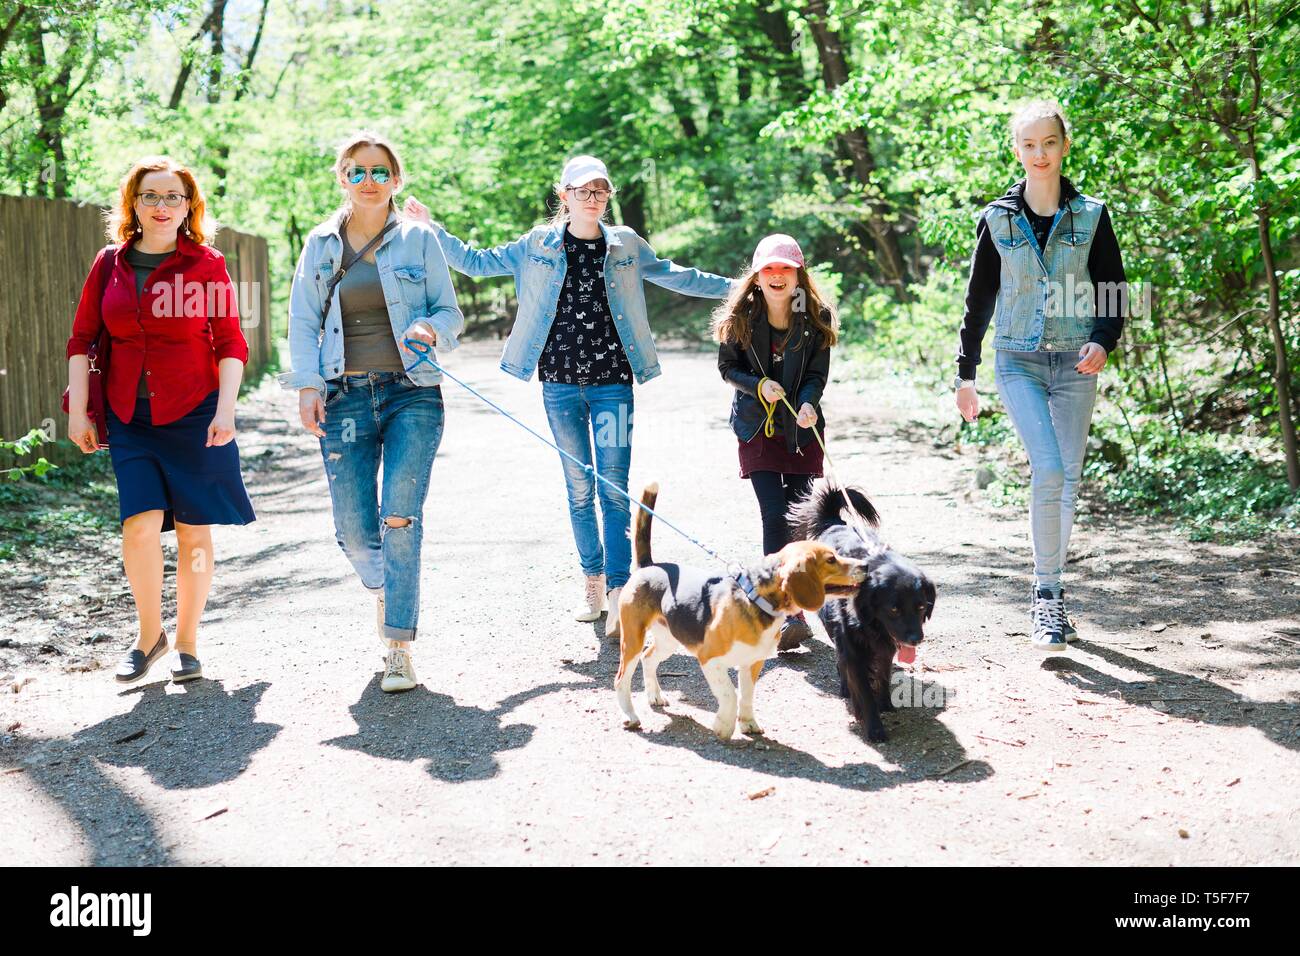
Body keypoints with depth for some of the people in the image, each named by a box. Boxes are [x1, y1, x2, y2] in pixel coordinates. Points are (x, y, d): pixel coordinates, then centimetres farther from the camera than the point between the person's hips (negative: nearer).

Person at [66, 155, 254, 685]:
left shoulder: (206, 264, 0)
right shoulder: (110, 264, 7)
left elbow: (230, 343, -2)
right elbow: (82, 340, 11)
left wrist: (225, 410, -13)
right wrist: (78, 410, 3)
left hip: (195, 413, -1)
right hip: (129, 418, 2)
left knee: (195, 532, 4)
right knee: (141, 526, -12)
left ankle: (187, 644, 19)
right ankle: (149, 636, 10)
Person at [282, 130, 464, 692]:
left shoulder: (418, 239, 6)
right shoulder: (320, 245, 11)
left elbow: (450, 312, 8)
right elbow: (302, 323, 11)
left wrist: (430, 328, -14)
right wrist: (307, 386, -2)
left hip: (412, 394, -2)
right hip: (345, 398, 2)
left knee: (399, 516, -15)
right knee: (354, 530, -2)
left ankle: (399, 647, -7)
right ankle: (381, 588, 34)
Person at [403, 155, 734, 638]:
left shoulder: (626, 244, 6)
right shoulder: (538, 245, 5)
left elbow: (675, 276, 17)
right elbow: (475, 262, 11)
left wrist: (736, 286, 16)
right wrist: (430, 228, 4)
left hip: (612, 381, -1)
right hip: (561, 382, 1)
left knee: (614, 488, -9)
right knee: (579, 487, 7)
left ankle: (618, 592, -10)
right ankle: (592, 583, 18)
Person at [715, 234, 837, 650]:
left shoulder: (816, 318, -6)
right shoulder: (740, 318, -7)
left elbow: (817, 374, -4)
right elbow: (727, 367, 1)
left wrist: (808, 404, -24)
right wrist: (759, 385, -18)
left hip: (802, 427, 1)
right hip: (757, 426, -1)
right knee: (774, 514, -12)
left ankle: (794, 610, 15)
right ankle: (786, 614, -12)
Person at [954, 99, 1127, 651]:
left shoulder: (1090, 216, 4)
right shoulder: (998, 219, 3)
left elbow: (1114, 290, 6)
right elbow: (979, 299, 8)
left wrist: (1103, 341, -13)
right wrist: (965, 373, 8)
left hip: (1075, 363, 1)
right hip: (1018, 361, -1)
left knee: (1068, 478, 5)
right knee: (1048, 469, -18)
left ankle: (1050, 591, 20)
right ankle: (1047, 593, -9)